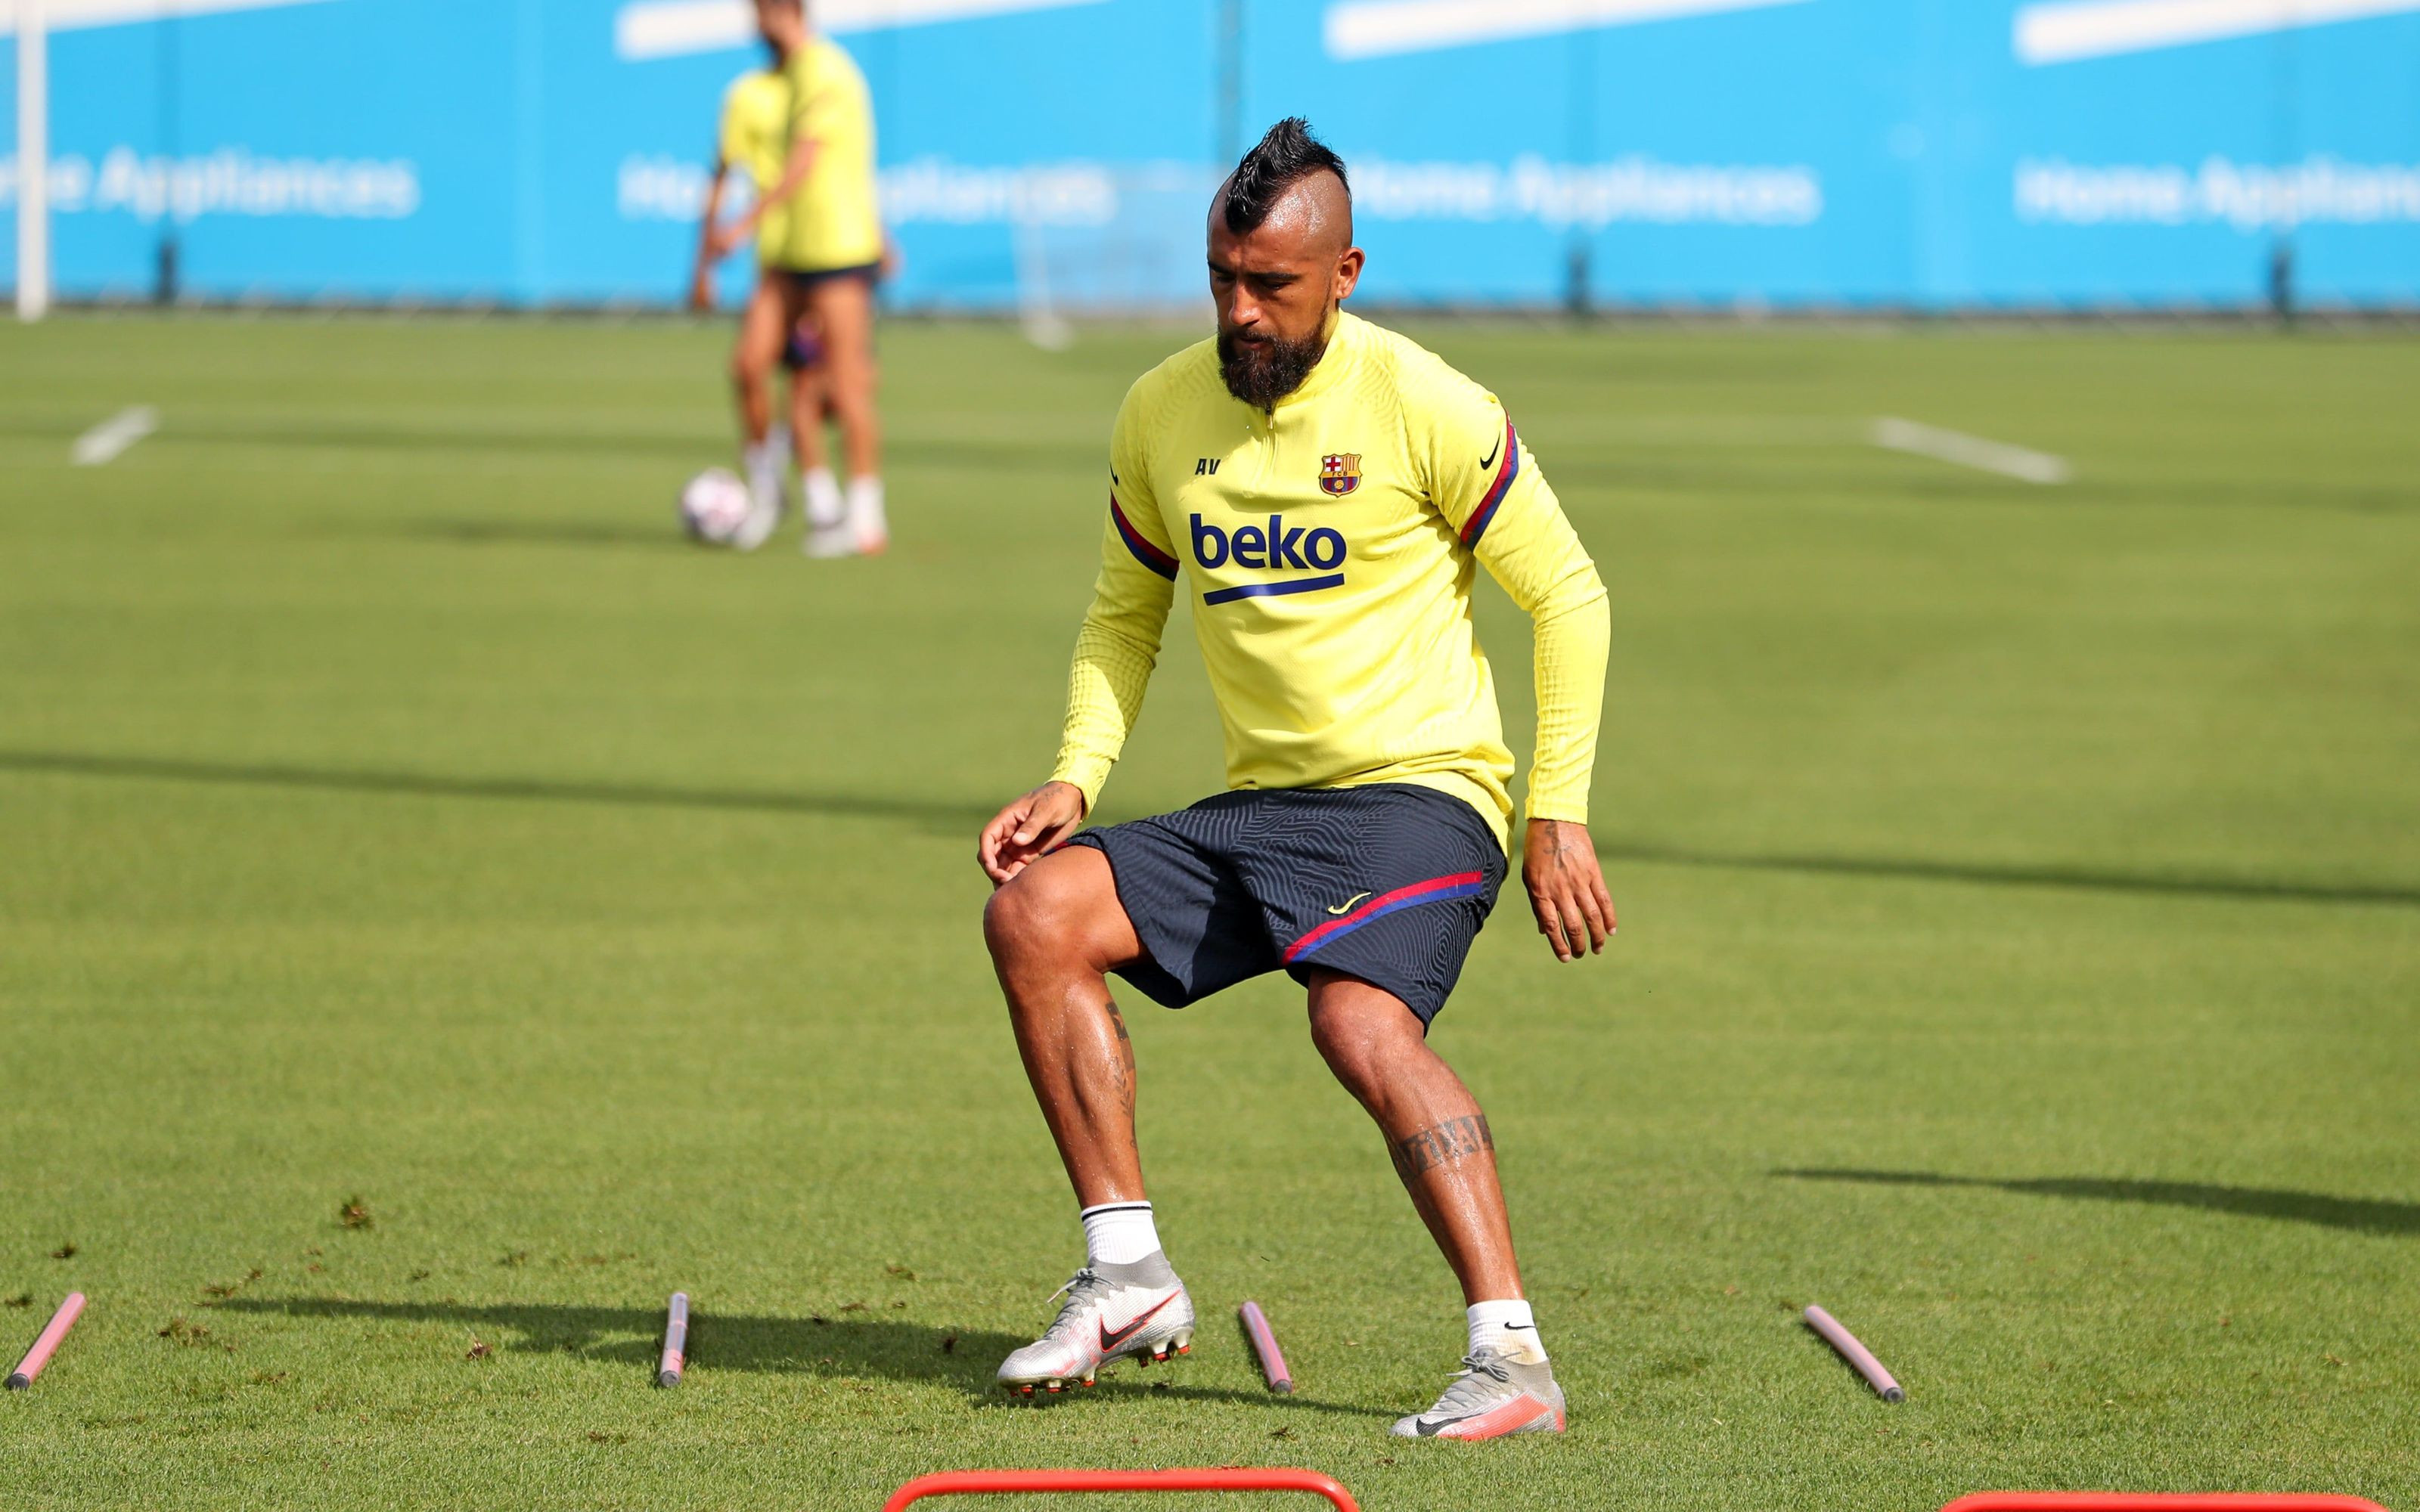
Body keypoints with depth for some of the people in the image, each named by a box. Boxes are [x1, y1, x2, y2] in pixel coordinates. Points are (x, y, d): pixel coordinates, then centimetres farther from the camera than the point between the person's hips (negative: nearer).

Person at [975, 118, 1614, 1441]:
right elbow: (1125, 612, 21)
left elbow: (1567, 596, -3)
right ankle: (1127, 1278, -5)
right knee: (1034, 911, -11)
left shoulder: (1422, 405, -9)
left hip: (1420, 793, -6)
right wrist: (1076, 777, 5)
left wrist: (1559, 815, -8)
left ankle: (1511, 1360, -34)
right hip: (1255, 809, 6)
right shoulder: (1161, 412, 6)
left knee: (1360, 1020, -32)